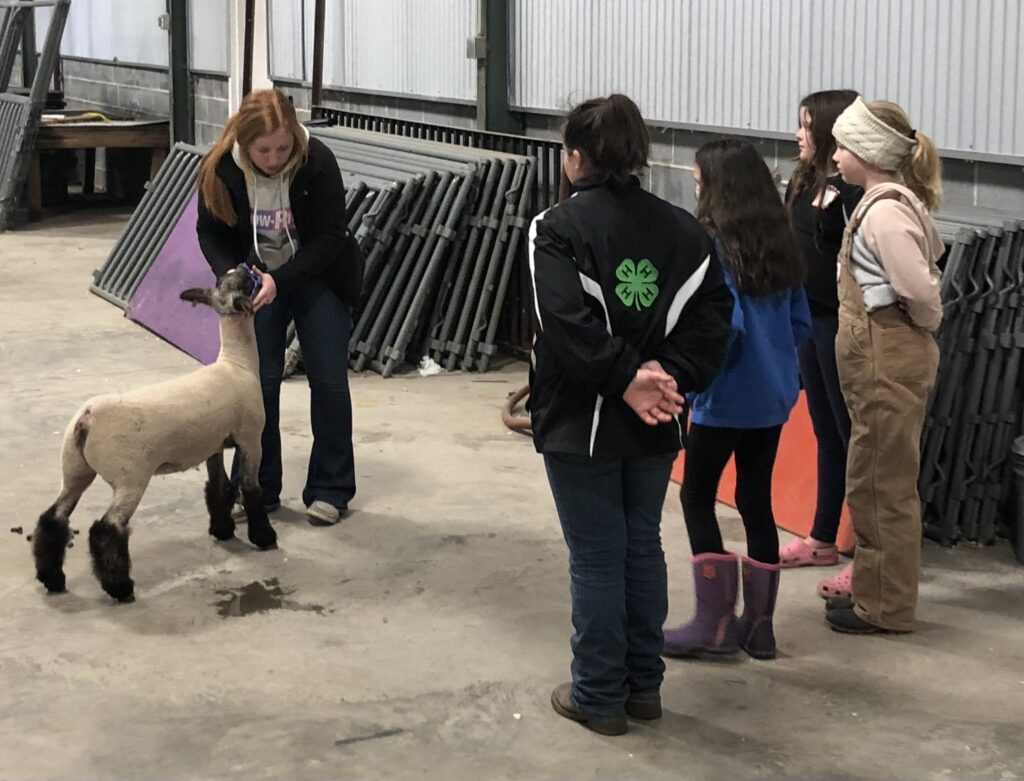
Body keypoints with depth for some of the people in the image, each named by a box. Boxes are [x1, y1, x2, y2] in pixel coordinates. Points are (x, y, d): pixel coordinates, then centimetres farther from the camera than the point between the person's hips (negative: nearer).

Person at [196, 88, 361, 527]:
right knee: (259, 380, -2)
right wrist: (232, 274, -25)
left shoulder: (317, 163, -26)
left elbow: (330, 238, -22)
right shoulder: (222, 169, -21)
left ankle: (330, 490, 8)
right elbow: (211, 232, -6)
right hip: (256, 279, 1)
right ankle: (256, 488, 10)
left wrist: (280, 280, -31)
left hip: (317, 277, -1)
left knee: (329, 380, -3)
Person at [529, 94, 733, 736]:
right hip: (655, 427, 5)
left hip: (581, 423, -5)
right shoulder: (682, 228, 5)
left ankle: (599, 695, 14)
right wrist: (667, 373, -10)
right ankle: (644, 685, 25)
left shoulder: (558, 228, -11)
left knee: (596, 557, 4)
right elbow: (711, 311, -4)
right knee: (644, 545, 17)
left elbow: (569, 321, -23)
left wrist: (626, 378, -18)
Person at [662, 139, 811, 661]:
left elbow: (725, 325, -24)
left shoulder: (715, 248, -17)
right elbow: (801, 324, 10)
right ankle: (758, 624, 19)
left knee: (697, 499, 7)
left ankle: (716, 623, 8)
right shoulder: (780, 246, 5)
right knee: (756, 502, 13)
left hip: (726, 400, -7)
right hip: (773, 399, 7)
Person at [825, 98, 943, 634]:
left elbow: (920, 287, -26)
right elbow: (930, 253, 20)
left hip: (888, 358, -10)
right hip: (882, 357, 10)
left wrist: (926, 325, -7)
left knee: (881, 485, 0)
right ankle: (876, 592, 29)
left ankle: (885, 608, 10)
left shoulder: (884, 212, -20)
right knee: (875, 482, 18)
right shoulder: (890, 203, 11)